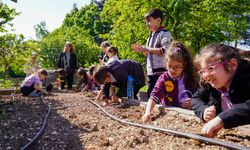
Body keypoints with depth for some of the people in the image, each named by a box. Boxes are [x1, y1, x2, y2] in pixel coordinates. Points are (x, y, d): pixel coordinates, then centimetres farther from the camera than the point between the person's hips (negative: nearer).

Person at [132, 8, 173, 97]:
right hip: (151, 73, 9)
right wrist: (142, 50, 11)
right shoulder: (151, 36, 20)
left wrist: (147, 49, -20)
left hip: (161, 72, -9)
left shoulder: (165, 34, -7)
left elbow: (166, 51, -23)